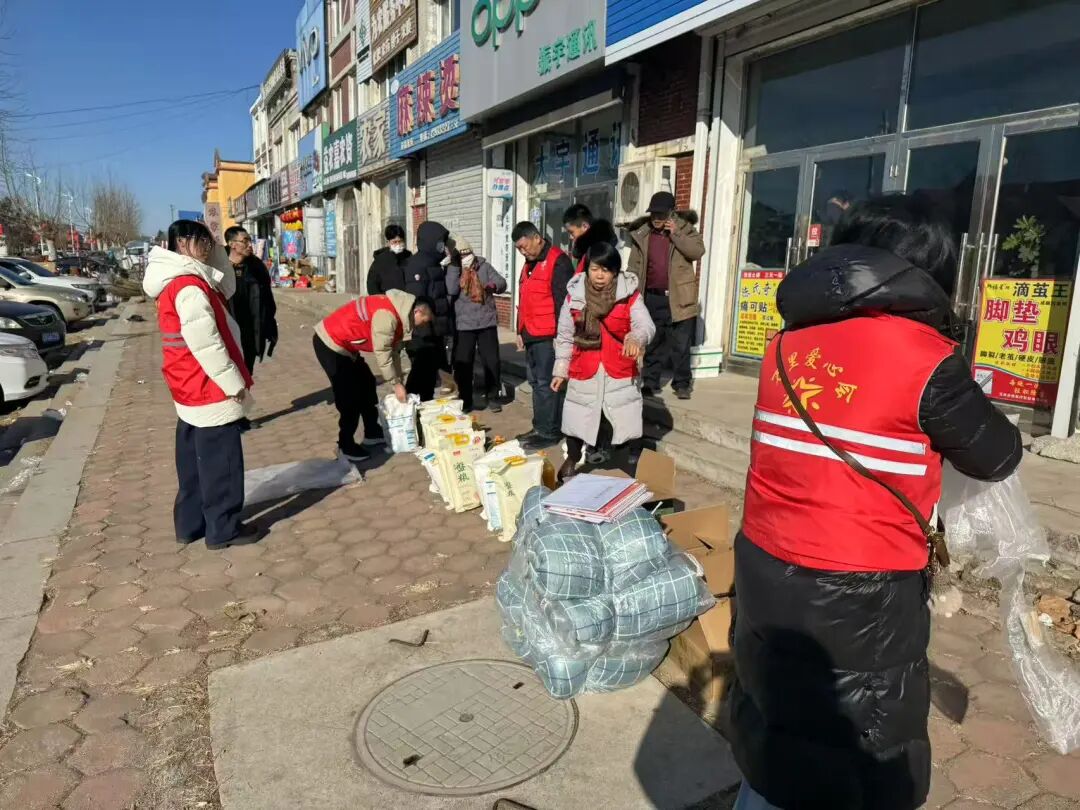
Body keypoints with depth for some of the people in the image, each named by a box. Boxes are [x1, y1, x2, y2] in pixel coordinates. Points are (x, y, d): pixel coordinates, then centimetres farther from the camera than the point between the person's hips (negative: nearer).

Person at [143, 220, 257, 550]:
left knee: (194, 461, 17)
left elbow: (226, 288, 21)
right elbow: (205, 341, -24)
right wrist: (233, 381, -20)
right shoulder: (189, 285, -20)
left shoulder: (178, 280, 12)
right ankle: (222, 529, 10)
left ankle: (189, 524, 27)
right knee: (220, 462, 0)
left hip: (190, 389, 10)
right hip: (208, 389, -10)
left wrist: (217, 250, 9)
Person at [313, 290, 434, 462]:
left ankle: (372, 434, 27)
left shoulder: (398, 314, 6)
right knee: (349, 396, -6)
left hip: (343, 344, 10)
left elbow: (393, 351, 11)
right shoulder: (387, 315, -25)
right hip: (330, 343, -10)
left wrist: (399, 381, 9)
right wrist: (396, 383, -14)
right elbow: (382, 353, -23)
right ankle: (347, 446, 7)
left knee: (367, 384, 15)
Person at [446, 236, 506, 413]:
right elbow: (452, 289, -17)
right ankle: (465, 400, 16)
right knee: (462, 364, 2)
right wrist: (454, 264, -16)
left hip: (487, 322, 1)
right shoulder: (453, 270, 1)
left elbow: (502, 283, -1)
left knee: (491, 361, 5)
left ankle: (492, 397, 20)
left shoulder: (484, 266, 4)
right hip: (463, 325, -1)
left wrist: (494, 285, -23)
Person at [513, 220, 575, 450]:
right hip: (532, 335, 9)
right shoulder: (530, 264, 18)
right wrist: (521, 332, 22)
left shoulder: (558, 261, -10)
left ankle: (549, 432, 1)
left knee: (547, 383, -6)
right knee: (536, 382, 13)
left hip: (548, 336, -9)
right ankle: (541, 427, 21)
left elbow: (562, 301, -15)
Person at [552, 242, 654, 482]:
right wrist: (560, 370, 5)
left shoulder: (629, 294, -6)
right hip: (583, 373, 2)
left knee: (627, 423, 3)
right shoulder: (574, 294, -1)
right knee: (576, 419, 12)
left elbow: (646, 324, -19)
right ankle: (572, 459, 38)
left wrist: (635, 339, -41)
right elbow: (565, 336, 5)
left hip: (620, 373, -1)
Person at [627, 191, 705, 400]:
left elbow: (698, 251, -14)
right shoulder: (642, 234, 6)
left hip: (679, 298, -2)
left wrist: (675, 234, -17)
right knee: (652, 343, 11)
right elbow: (634, 266, 7)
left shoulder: (685, 229, 1)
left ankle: (682, 384, 12)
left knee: (681, 344, 3)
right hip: (652, 297, 2)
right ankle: (650, 382, 20)